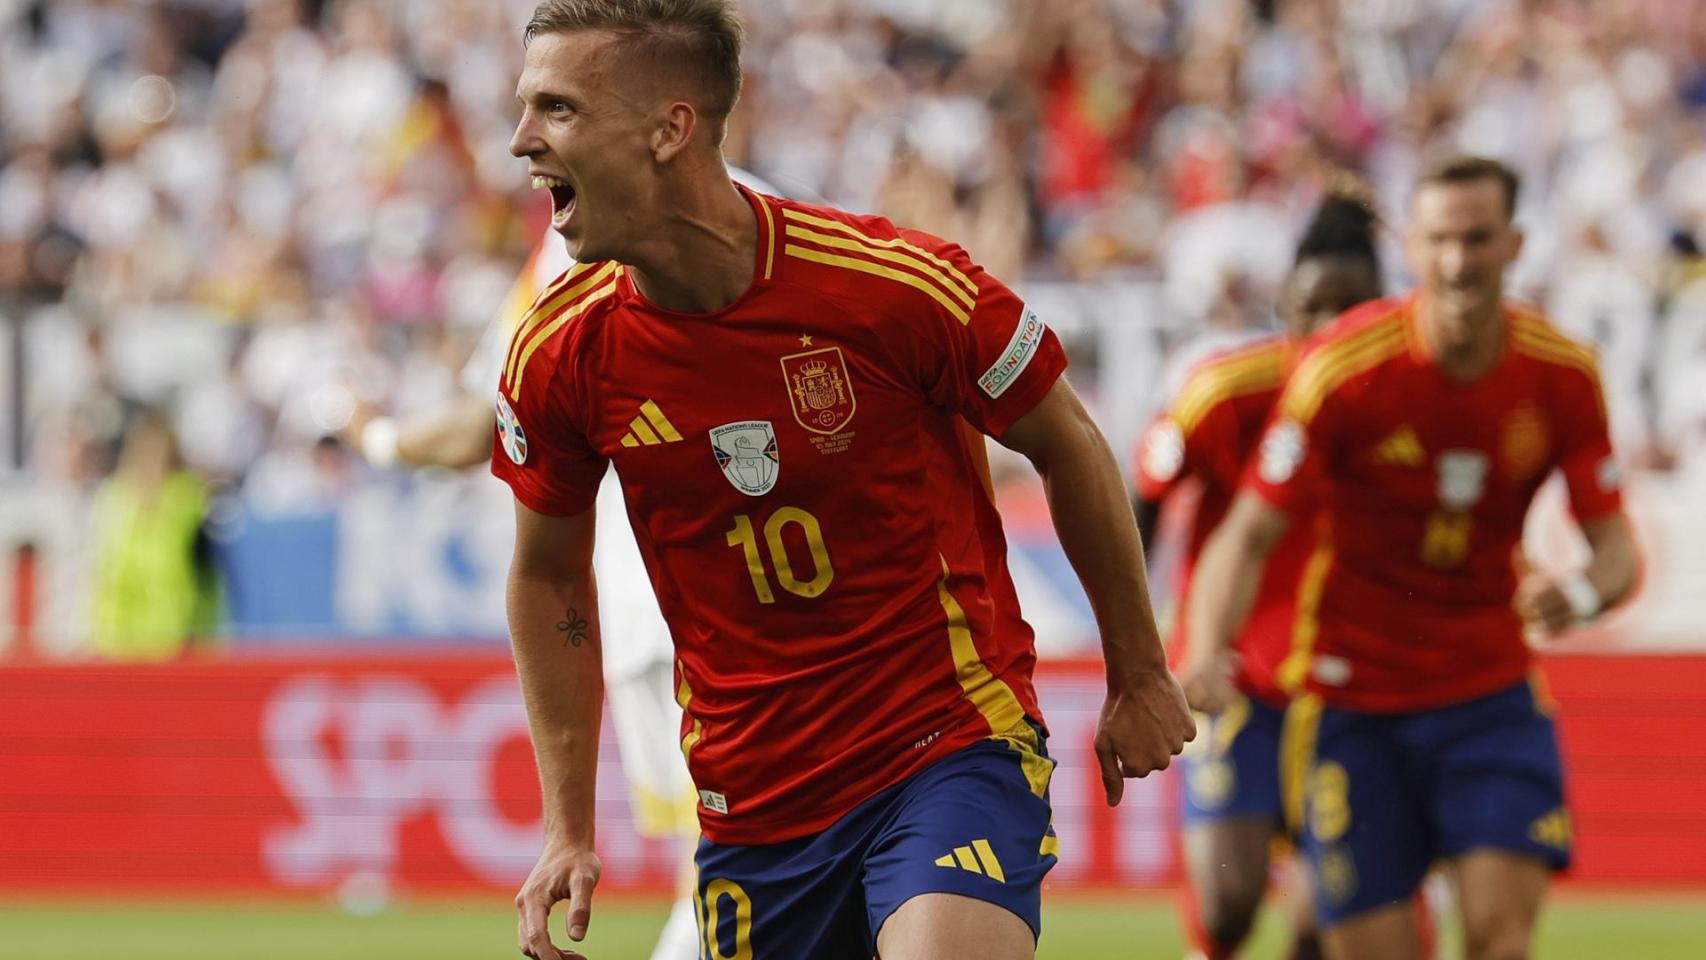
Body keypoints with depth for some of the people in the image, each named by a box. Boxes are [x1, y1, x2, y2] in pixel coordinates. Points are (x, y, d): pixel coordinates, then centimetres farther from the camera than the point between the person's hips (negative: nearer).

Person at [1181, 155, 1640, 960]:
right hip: (1353, 701, -2)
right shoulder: (1342, 369, -14)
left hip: (1489, 689, 2)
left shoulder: (1561, 375, -6)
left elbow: (1616, 546, -1)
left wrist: (1582, 591, -27)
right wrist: (1205, 651, -32)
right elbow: (1247, 536, -12)